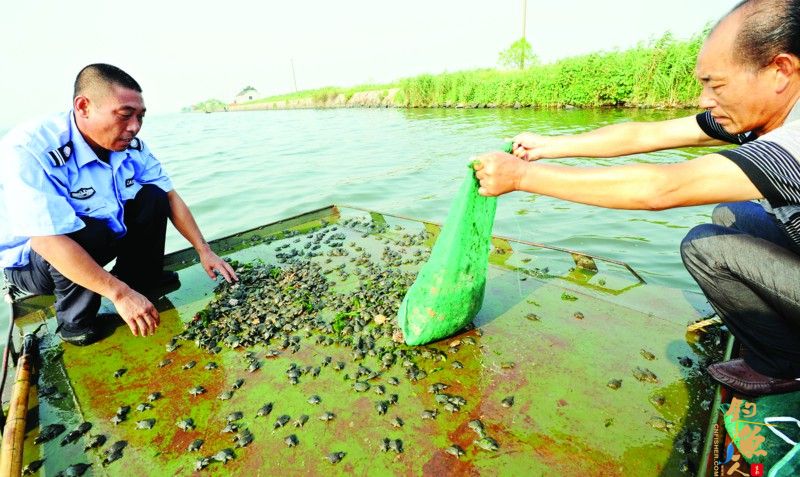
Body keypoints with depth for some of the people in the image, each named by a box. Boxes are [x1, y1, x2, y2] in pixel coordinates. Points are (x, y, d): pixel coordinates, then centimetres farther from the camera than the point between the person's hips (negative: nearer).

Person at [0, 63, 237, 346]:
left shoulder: (130, 145, -12)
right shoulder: (30, 152, -32)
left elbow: (169, 196, -7)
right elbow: (49, 242, -38)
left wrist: (204, 251, -13)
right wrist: (120, 294, -39)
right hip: (32, 261, -6)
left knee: (153, 197, -8)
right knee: (90, 233, -34)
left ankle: (141, 280, 7)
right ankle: (75, 322, -8)